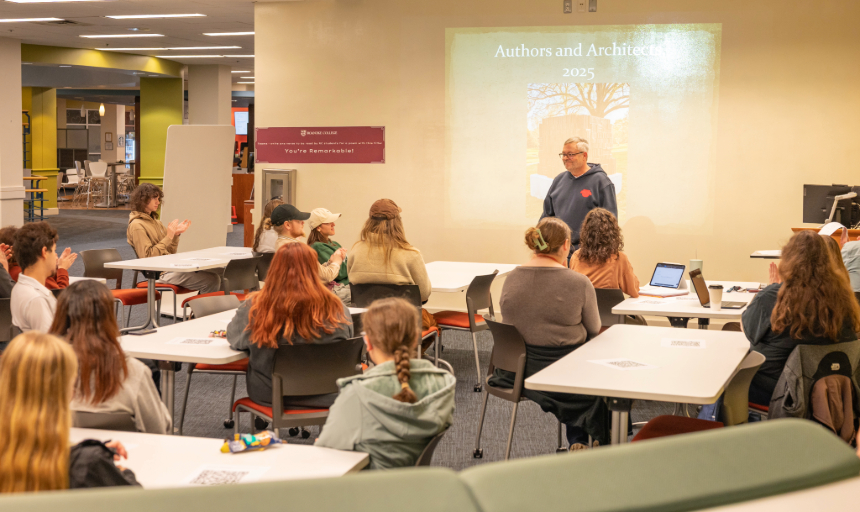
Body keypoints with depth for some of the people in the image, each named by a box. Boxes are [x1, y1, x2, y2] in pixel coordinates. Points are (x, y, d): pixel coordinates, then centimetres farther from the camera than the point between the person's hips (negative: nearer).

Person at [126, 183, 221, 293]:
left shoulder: (155, 221, 21)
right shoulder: (136, 225, -7)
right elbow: (147, 256, -17)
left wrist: (176, 235, 4)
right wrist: (168, 237, -15)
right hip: (162, 273, -9)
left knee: (220, 270, -5)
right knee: (212, 280, -24)